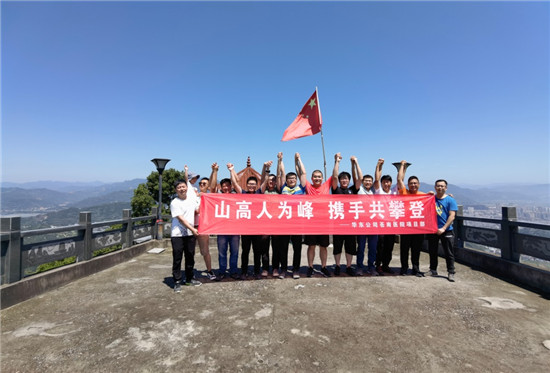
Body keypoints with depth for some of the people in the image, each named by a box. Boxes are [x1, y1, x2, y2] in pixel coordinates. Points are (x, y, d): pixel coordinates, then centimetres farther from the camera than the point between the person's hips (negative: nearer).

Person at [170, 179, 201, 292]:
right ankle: (177, 282, 12)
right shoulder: (174, 203, -9)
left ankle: (189, 279, 29)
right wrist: (192, 229, -19)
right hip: (177, 235, -5)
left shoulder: (192, 200, 9)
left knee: (190, 257, 14)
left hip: (190, 234, 5)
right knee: (177, 259, 1)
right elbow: (181, 219, -15)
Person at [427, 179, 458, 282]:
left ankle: (451, 273, 12)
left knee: (449, 253, 2)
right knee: (432, 252, 11)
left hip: (446, 230, -3)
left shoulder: (450, 200, -1)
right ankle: (433, 270, 24)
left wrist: (443, 228, -15)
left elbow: (452, 216, -8)